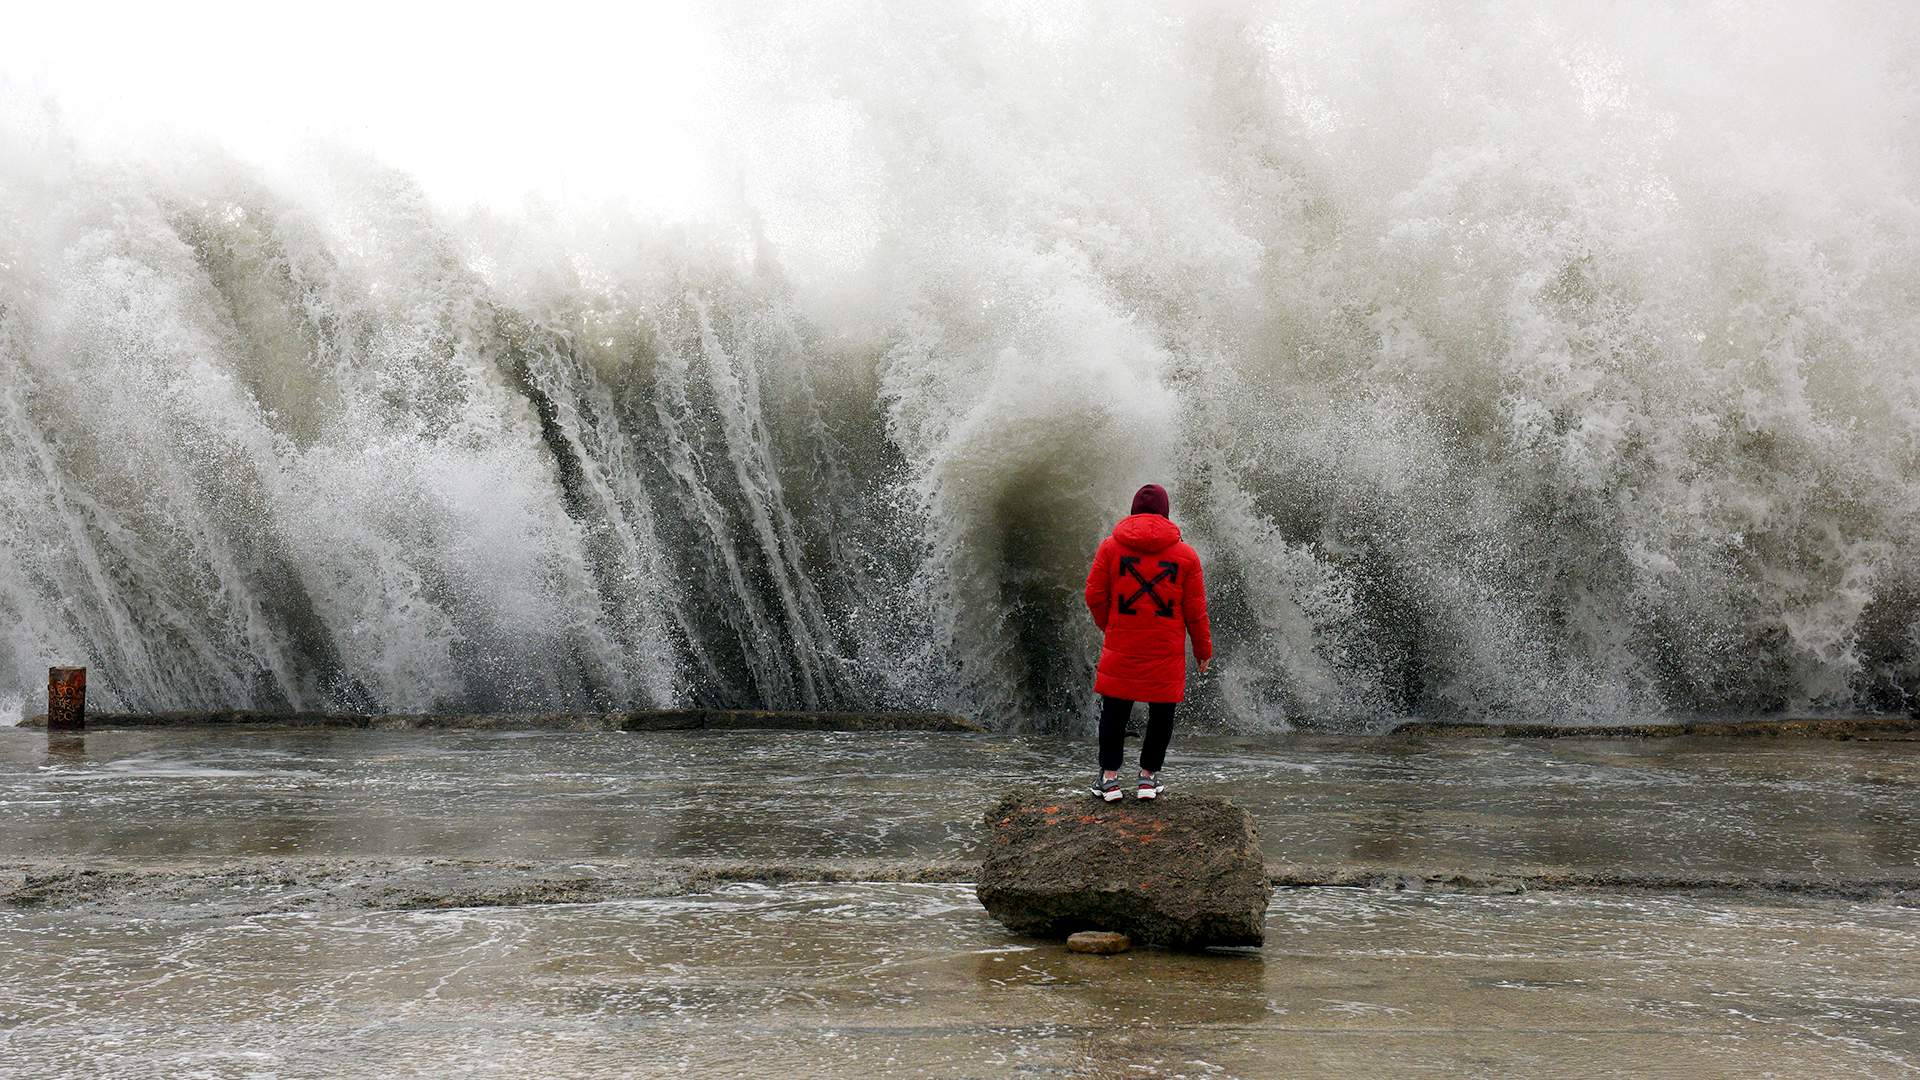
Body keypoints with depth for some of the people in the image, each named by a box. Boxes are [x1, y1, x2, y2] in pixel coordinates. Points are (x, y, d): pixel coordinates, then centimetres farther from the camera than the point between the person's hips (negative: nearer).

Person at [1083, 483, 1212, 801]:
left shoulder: (1110, 547, -1)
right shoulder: (1185, 555, -1)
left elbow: (1095, 596, 1)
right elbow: (1195, 609, 2)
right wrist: (1203, 648, 14)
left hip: (1121, 647, 0)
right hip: (1166, 652, 0)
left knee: (1115, 710, 10)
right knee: (1161, 712, 11)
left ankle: (1109, 777, 9)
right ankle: (1148, 777, 14)